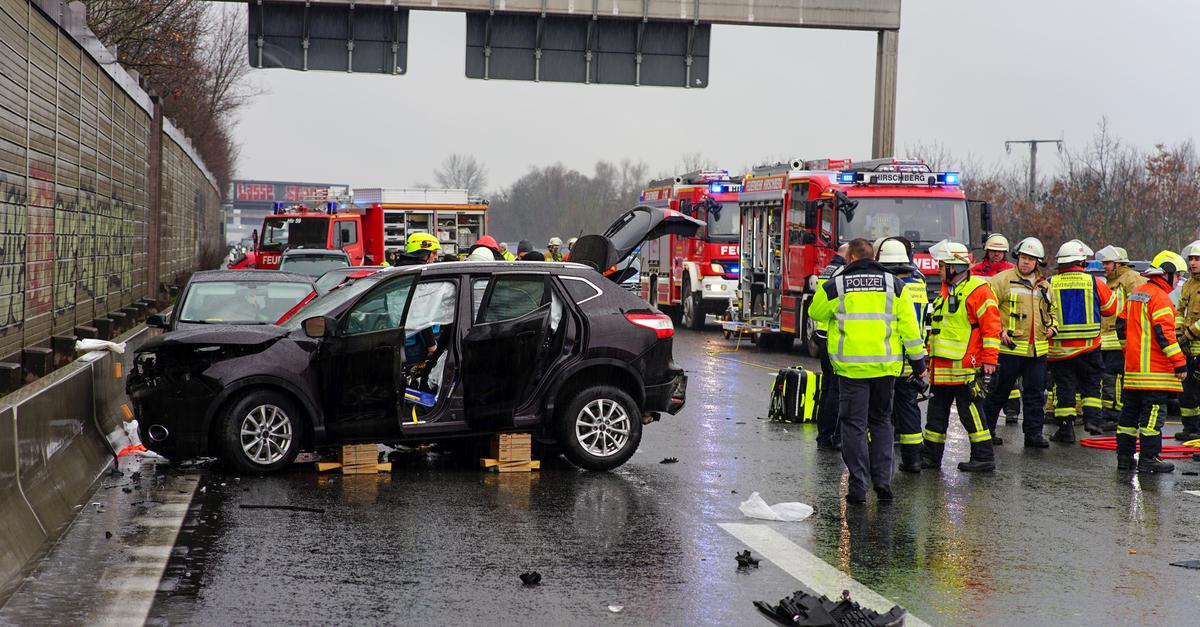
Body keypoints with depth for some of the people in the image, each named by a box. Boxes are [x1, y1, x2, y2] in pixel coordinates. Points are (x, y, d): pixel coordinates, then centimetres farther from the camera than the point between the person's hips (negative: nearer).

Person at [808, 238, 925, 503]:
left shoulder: (835, 286, -2)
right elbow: (908, 325, 4)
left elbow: (816, 313, 15)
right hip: (885, 364, 3)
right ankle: (883, 480, 9)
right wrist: (917, 360, 10)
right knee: (881, 422, 16)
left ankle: (858, 487, 0)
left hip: (850, 365, -2)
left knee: (854, 424, 3)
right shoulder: (894, 284, 4)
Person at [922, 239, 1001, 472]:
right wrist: (929, 355, 24)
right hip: (941, 366, 9)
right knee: (937, 411, 13)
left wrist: (989, 360, -17)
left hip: (965, 366, -9)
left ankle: (984, 457, 2)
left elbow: (991, 326, -14)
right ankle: (930, 455, 21)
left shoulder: (978, 290, -10)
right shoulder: (946, 292, 18)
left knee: (970, 412, -5)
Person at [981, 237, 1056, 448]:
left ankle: (1034, 432, 12)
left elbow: (1051, 311, 28)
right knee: (999, 391, 3)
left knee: (1036, 393, 6)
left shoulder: (1044, 286, 14)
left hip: (1037, 350, 5)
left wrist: (1051, 327, 9)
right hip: (1010, 347, -5)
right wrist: (998, 330, -15)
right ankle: (986, 429, 15)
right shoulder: (1003, 279, -3)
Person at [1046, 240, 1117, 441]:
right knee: (1091, 381, 17)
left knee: (1063, 384, 6)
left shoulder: (1050, 284, -4)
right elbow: (1111, 308, 9)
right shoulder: (1094, 283, -3)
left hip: (1059, 346, 0)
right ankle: (1092, 417, 5)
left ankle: (1065, 428, 4)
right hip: (1089, 345, 0)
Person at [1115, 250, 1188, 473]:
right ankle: (1149, 459, -7)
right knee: (1154, 413, -6)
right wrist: (1179, 362, -18)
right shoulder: (1160, 298, -13)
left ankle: (1124, 457, 15)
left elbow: (1121, 325, 22)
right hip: (1154, 370, -9)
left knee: (1131, 411, 12)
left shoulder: (1135, 295, 16)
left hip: (1133, 369, 9)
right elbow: (1164, 333, -20)